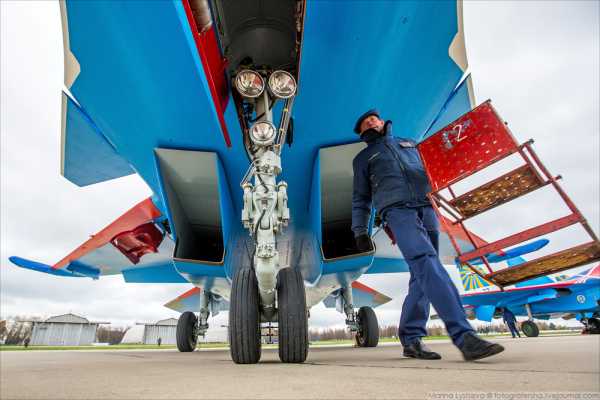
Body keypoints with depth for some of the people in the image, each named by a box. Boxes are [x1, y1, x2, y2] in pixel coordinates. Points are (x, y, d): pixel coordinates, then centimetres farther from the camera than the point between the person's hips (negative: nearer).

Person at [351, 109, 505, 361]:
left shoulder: (409, 144, 32)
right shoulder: (363, 158, 23)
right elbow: (360, 199, 19)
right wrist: (360, 231, 10)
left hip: (426, 208, 4)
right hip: (397, 209, -3)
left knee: (422, 274, -3)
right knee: (427, 263, -24)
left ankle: (411, 339, 5)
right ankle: (464, 336, -28)